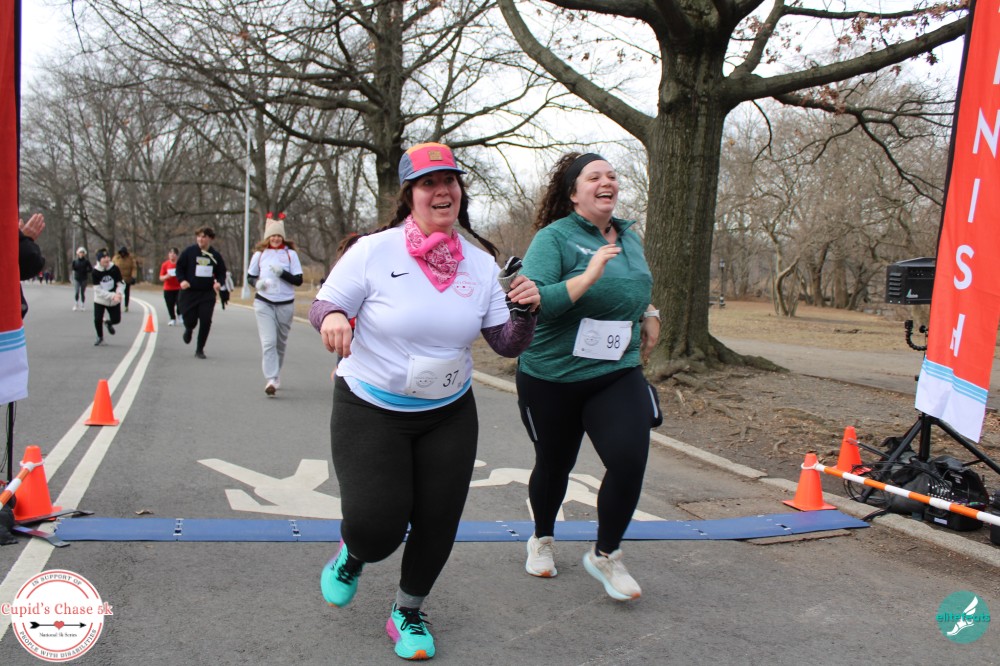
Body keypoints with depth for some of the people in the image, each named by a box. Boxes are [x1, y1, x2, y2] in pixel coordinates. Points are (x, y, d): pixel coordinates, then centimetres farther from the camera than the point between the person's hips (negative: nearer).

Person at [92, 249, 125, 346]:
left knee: (116, 319, 1)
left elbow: (121, 284, -6)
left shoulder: (115, 269, -11)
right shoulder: (95, 272, -16)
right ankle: (100, 338, 19)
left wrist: (119, 294, -28)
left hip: (114, 301, 2)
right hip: (100, 300, -2)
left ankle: (108, 323, 41)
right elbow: (98, 290, -19)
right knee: (97, 320, -11)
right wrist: (112, 296, -30)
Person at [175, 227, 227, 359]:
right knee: (190, 320, -2)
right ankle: (189, 329, 39)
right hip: (189, 292, -1)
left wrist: (219, 282, -9)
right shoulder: (189, 251, -2)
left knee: (206, 321, -6)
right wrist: (182, 280, -14)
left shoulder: (215, 255, 3)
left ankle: (200, 349, 10)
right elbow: (179, 267, 3)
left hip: (208, 294, 1)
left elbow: (222, 272, 11)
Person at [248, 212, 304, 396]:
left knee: (281, 343, 13)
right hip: (264, 304, -1)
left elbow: (298, 280, -3)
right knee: (268, 342, -13)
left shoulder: (290, 253, 1)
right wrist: (256, 283, -10)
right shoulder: (259, 254, 4)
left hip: (285, 305, 1)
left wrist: (282, 272, -17)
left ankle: (275, 376, 31)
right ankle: (271, 380, -17)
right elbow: (250, 276, 11)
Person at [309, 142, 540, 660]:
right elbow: (322, 307, -5)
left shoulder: (481, 264, -2)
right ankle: (353, 555, 32)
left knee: (437, 524, 7)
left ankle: (407, 613, 36)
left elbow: (506, 345, 0)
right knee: (376, 527, -9)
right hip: (370, 411, -3)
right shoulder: (374, 251, -12)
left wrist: (526, 313, -20)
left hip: (449, 413, 4)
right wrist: (331, 316, -29)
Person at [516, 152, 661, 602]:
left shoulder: (629, 237, 8)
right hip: (552, 378, -4)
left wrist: (650, 315, 11)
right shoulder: (554, 238, -12)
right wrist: (588, 276, -31)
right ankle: (542, 539, 44)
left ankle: (605, 555, 10)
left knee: (629, 460, -14)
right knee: (554, 466, 13)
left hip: (618, 374, 4)